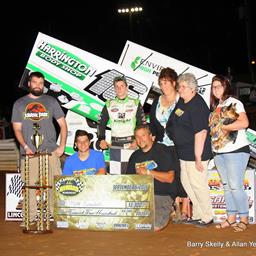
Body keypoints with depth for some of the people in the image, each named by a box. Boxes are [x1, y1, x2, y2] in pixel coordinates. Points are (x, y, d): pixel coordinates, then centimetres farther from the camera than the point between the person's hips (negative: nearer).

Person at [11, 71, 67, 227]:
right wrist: (25, 147, -7)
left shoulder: (51, 101, 10)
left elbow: (63, 124, 11)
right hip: (29, 152, 0)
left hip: (50, 151, 0)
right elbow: (17, 129, 8)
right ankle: (30, 218, 6)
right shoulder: (19, 104, 11)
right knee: (29, 185, -1)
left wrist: (62, 146, 1)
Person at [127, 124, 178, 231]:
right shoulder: (135, 156, 17)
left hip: (162, 195, -5)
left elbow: (170, 178, -10)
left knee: (154, 226, -23)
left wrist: (148, 172, -15)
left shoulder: (162, 151, -3)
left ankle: (167, 211, 9)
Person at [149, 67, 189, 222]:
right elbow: (153, 124, 17)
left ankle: (185, 210, 5)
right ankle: (176, 208, 13)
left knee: (182, 176, -3)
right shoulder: (157, 102, 15)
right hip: (163, 146, 5)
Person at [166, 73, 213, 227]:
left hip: (195, 153, -10)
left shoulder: (197, 106, -20)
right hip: (184, 152, 10)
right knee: (186, 183, 16)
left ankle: (207, 217, 16)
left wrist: (198, 157, -25)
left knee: (198, 185, -1)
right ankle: (198, 215, 28)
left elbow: (201, 132, -25)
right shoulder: (183, 102, 10)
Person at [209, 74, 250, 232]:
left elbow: (244, 123, -19)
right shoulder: (216, 107, 16)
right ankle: (231, 218, 17)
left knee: (235, 186, -7)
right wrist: (211, 128, 1)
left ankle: (244, 219, 5)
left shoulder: (235, 103, -6)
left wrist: (222, 127, -18)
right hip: (219, 152, 7)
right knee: (227, 186, 10)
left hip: (236, 150, -7)